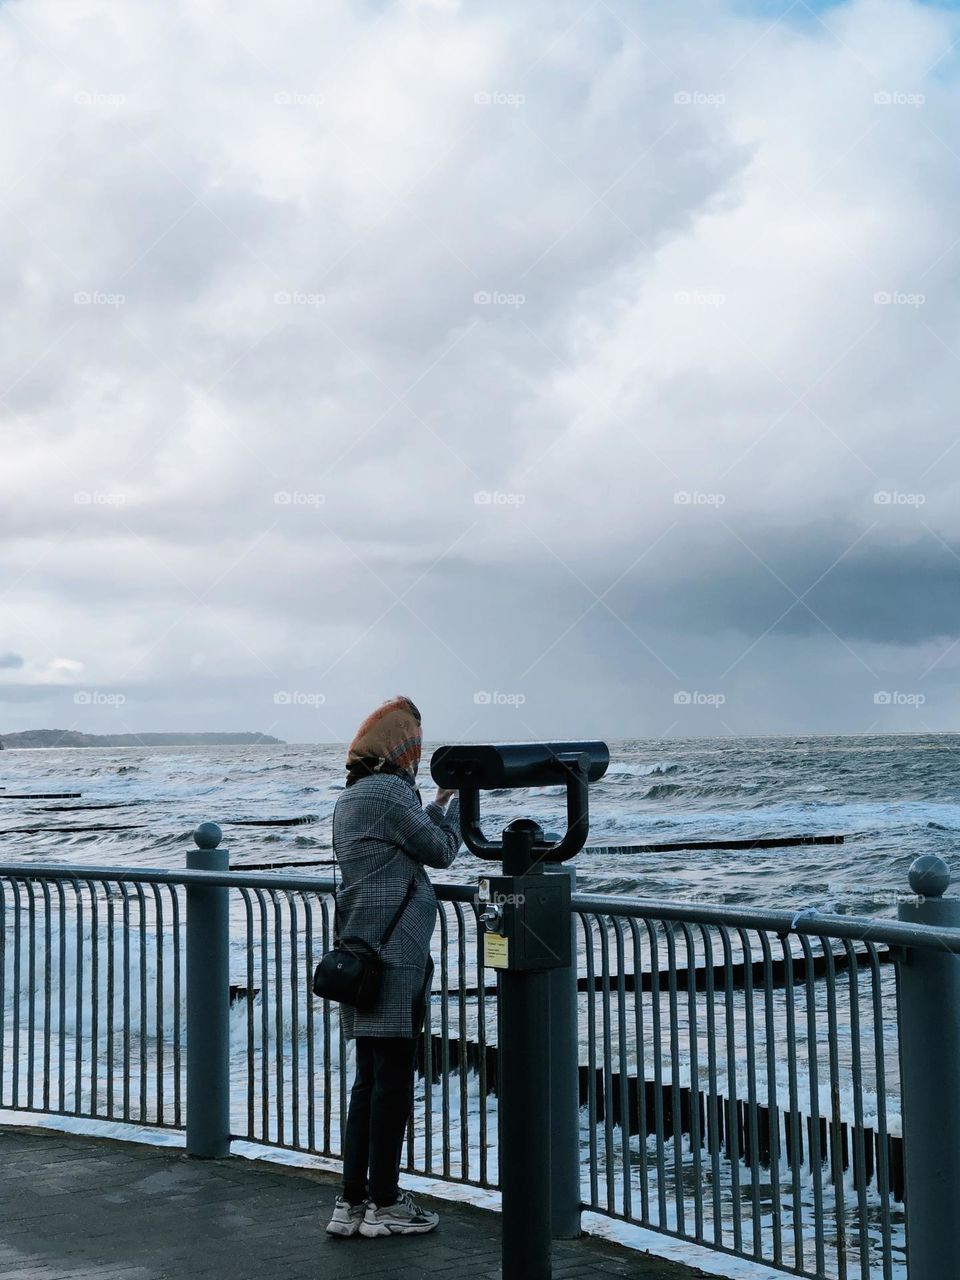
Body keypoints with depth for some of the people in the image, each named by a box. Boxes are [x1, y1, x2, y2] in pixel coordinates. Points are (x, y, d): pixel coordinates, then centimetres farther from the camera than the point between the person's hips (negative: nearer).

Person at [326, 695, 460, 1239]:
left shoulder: (350, 797, 17)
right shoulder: (389, 792, -13)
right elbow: (441, 851, -6)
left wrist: (435, 806, 23)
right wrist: (460, 801, 9)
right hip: (394, 958, -10)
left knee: (369, 1080, 13)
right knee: (394, 1081, -2)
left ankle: (352, 1202, 15)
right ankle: (384, 1205, 5)